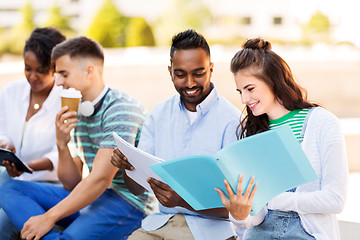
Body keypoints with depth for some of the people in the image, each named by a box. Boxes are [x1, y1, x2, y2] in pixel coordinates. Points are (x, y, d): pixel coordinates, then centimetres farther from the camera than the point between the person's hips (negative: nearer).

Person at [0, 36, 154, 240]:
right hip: (92, 197, 10)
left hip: (128, 202, -9)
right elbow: (72, 184, 11)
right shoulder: (77, 112, 13)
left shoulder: (121, 109, -14)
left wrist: (49, 217, -18)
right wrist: (62, 144, -8)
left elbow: (99, 179, -20)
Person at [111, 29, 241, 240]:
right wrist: (127, 164, -12)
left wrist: (183, 200, -28)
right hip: (160, 222, 5)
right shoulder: (159, 113, 9)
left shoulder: (231, 120, -9)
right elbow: (138, 188, 10)